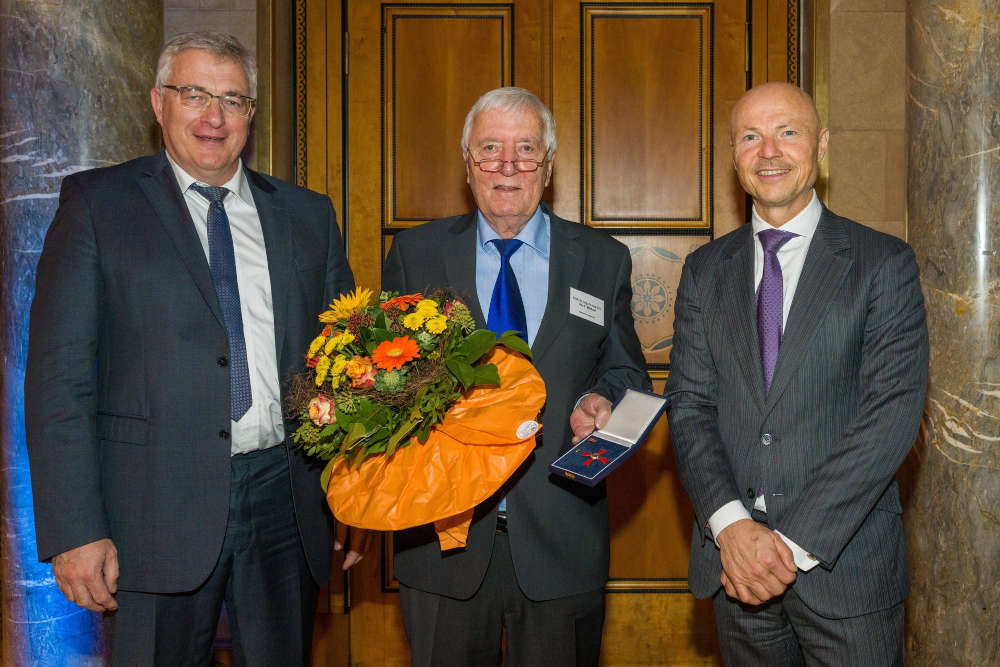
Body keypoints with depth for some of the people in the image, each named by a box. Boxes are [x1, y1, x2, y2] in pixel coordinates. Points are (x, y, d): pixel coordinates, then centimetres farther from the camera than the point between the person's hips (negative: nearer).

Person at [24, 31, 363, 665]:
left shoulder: (308, 214, 10)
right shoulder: (96, 202, 1)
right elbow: (59, 372, -4)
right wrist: (75, 529, -11)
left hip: (289, 500, 3)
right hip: (161, 506, -3)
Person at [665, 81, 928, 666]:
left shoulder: (884, 262, -3)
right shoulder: (705, 270, 8)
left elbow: (893, 412, -11)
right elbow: (689, 404, 2)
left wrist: (795, 543, -16)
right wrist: (730, 524, -13)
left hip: (848, 562, -2)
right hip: (735, 560, 3)